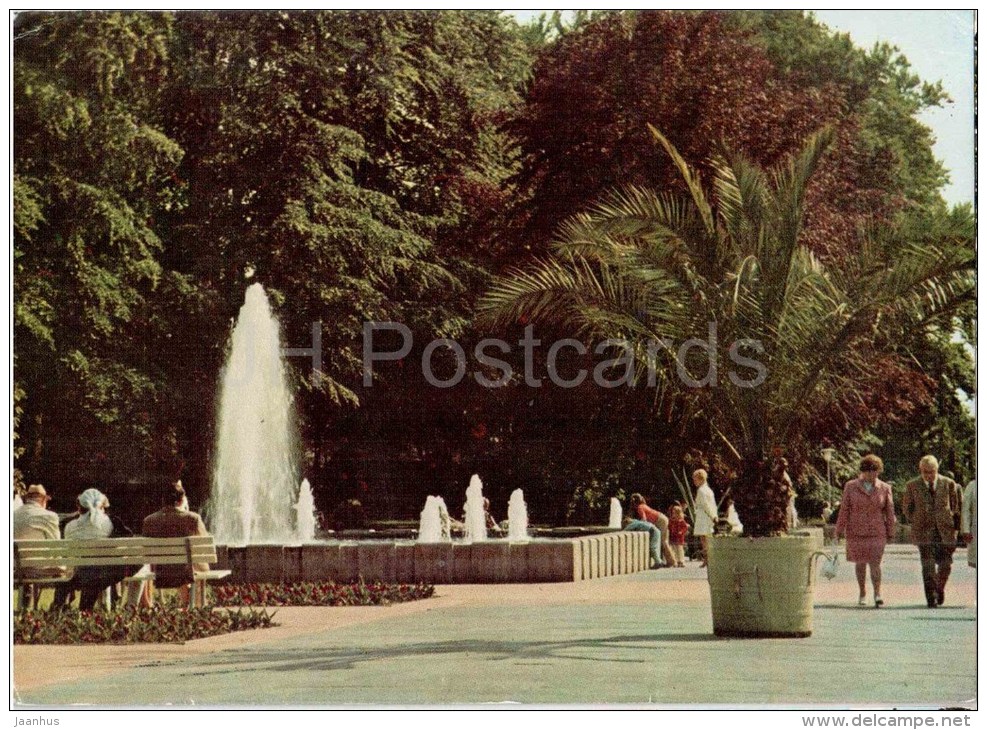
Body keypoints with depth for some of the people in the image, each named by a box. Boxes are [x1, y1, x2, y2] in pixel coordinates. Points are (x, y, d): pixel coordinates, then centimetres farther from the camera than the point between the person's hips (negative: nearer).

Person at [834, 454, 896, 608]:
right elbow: (844, 510, 1)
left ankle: (877, 595, -17)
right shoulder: (850, 487, 1)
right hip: (856, 532, 1)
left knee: (875, 563, -13)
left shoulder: (884, 488, 2)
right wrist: (839, 530, 0)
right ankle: (862, 593, 25)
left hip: (877, 532, -1)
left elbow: (890, 512, 6)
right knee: (860, 563, 10)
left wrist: (890, 533, 5)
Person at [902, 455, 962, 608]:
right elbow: (906, 508, 12)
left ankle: (940, 589, 31)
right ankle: (931, 598, -4)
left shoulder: (949, 484, 1)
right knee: (928, 566, -8)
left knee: (945, 564, 3)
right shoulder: (912, 486, 0)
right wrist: (916, 523, 8)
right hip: (924, 532, -1)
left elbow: (957, 506, 12)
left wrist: (954, 523, 8)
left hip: (945, 531, 1)